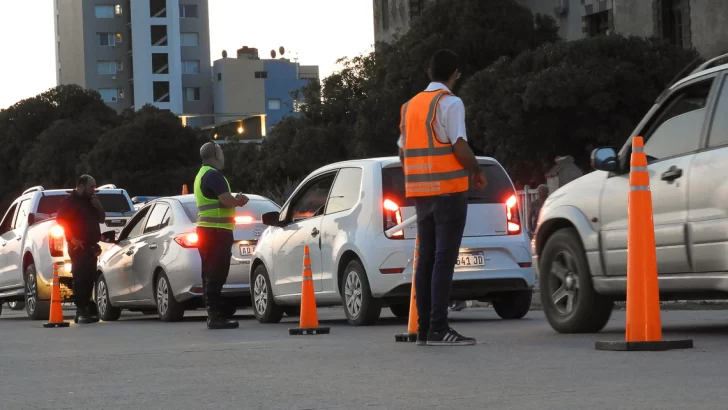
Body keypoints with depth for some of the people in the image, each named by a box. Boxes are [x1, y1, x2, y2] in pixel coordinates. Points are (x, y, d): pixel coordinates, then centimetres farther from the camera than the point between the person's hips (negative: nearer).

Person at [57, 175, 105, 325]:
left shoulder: (91, 200, 21)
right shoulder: (69, 201, -3)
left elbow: (101, 219, 22)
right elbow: (61, 220, -13)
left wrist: (98, 207, 2)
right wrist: (72, 238, -20)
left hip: (91, 245, 8)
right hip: (78, 246, -8)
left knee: (89, 278, 7)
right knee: (80, 278, -13)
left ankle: (85, 311, 14)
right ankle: (81, 312, -17)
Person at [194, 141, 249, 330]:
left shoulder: (202, 175, 19)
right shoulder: (214, 175, -14)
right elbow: (227, 200, -22)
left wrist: (235, 200, 11)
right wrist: (240, 200, -2)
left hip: (206, 229, 11)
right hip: (217, 230, -11)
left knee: (211, 273, 11)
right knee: (216, 274, -11)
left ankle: (214, 314, 13)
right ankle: (215, 316, -13)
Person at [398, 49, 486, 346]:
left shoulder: (411, 105, 15)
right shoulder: (450, 103, -8)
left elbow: (403, 152, 16)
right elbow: (460, 148, -17)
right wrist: (477, 172, -1)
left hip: (421, 193, 7)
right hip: (449, 190, -7)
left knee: (426, 259, 8)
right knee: (444, 259, -9)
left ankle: (424, 329, 7)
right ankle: (438, 330, -13)